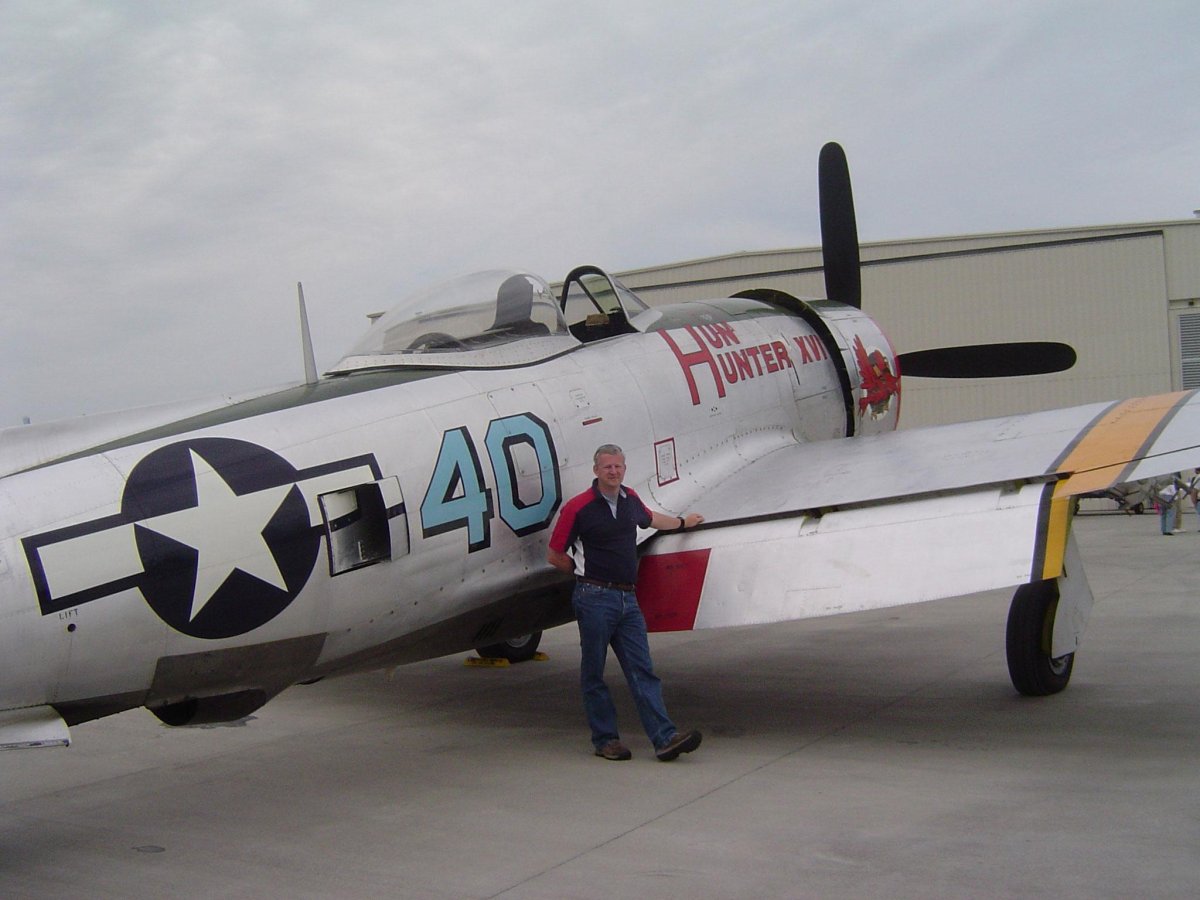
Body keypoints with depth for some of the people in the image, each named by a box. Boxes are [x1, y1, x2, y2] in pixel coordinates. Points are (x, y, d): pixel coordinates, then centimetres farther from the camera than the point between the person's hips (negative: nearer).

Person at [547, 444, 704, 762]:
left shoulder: (630, 499, 12)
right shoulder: (578, 507, -8)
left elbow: (650, 518, 37)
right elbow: (555, 556, -1)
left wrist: (683, 522, 52)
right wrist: (586, 572, 9)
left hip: (627, 598, 5)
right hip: (595, 598, -5)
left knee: (642, 670, -2)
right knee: (593, 673, 4)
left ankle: (665, 738, -8)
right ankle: (604, 739, 13)